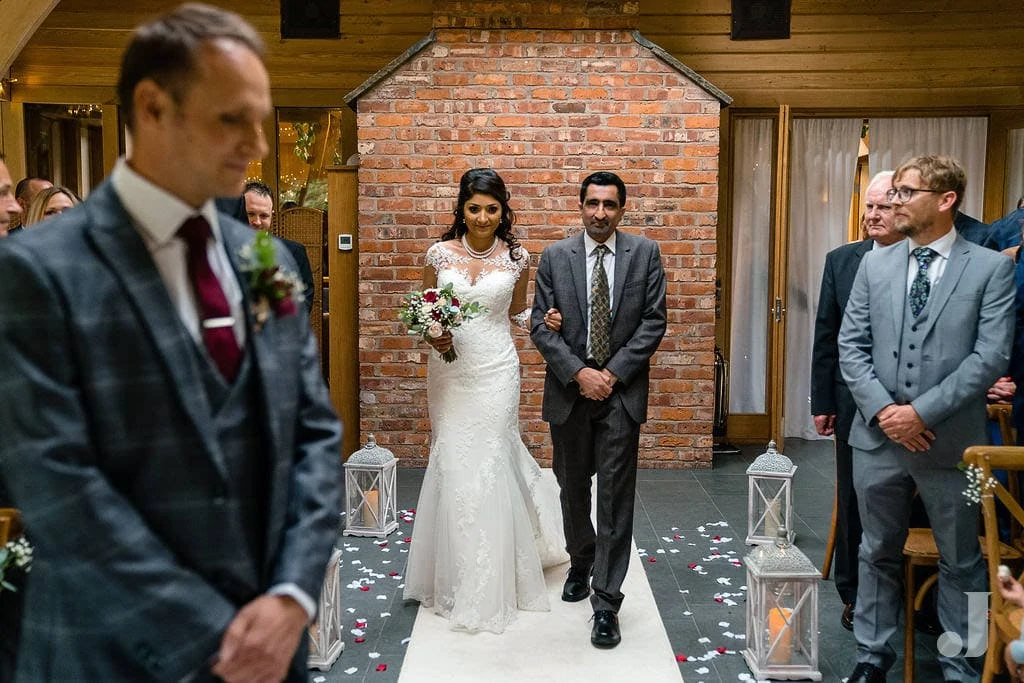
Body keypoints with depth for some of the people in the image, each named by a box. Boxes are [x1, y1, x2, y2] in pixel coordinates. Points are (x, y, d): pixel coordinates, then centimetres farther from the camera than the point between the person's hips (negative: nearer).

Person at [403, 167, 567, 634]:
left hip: (495, 371, -1)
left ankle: (486, 587, 15)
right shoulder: (440, 253, 1)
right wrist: (431, 335, -11)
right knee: (452, 465, 4)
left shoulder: (515, 257, 1)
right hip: (449, 371, 1)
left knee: (488, 464, 0)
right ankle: (458, 579, 25)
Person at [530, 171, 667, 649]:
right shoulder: (555, 257, 2)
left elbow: (653, 322, -4)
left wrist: (613, 373, -12)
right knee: (573, 489, 17)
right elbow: (540, 326, -2)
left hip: (621, 392, -2)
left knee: (615, 497, -1)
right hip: (569, 391, 2)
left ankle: (606, 602, 7)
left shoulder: (645, 253, 1)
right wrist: (578, 373, -13)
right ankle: (580, 564, 41)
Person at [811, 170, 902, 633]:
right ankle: (854, 595, 25)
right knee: (853, 500, 11)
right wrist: (822, 402, 3)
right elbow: (826, 336, 5)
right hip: (854, 401, 2)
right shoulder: (841, 261, 4)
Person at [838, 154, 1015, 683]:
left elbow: (991, 356, -11)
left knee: (960, 563, 12)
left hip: (950, 440, -2)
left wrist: (922, 411, -16)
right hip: (878, 436, 3)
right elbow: (851, 345, 2)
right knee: (878, 554, 16)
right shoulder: (874, 264, 5)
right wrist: (883, 410, -10)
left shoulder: (991, 268, -4)